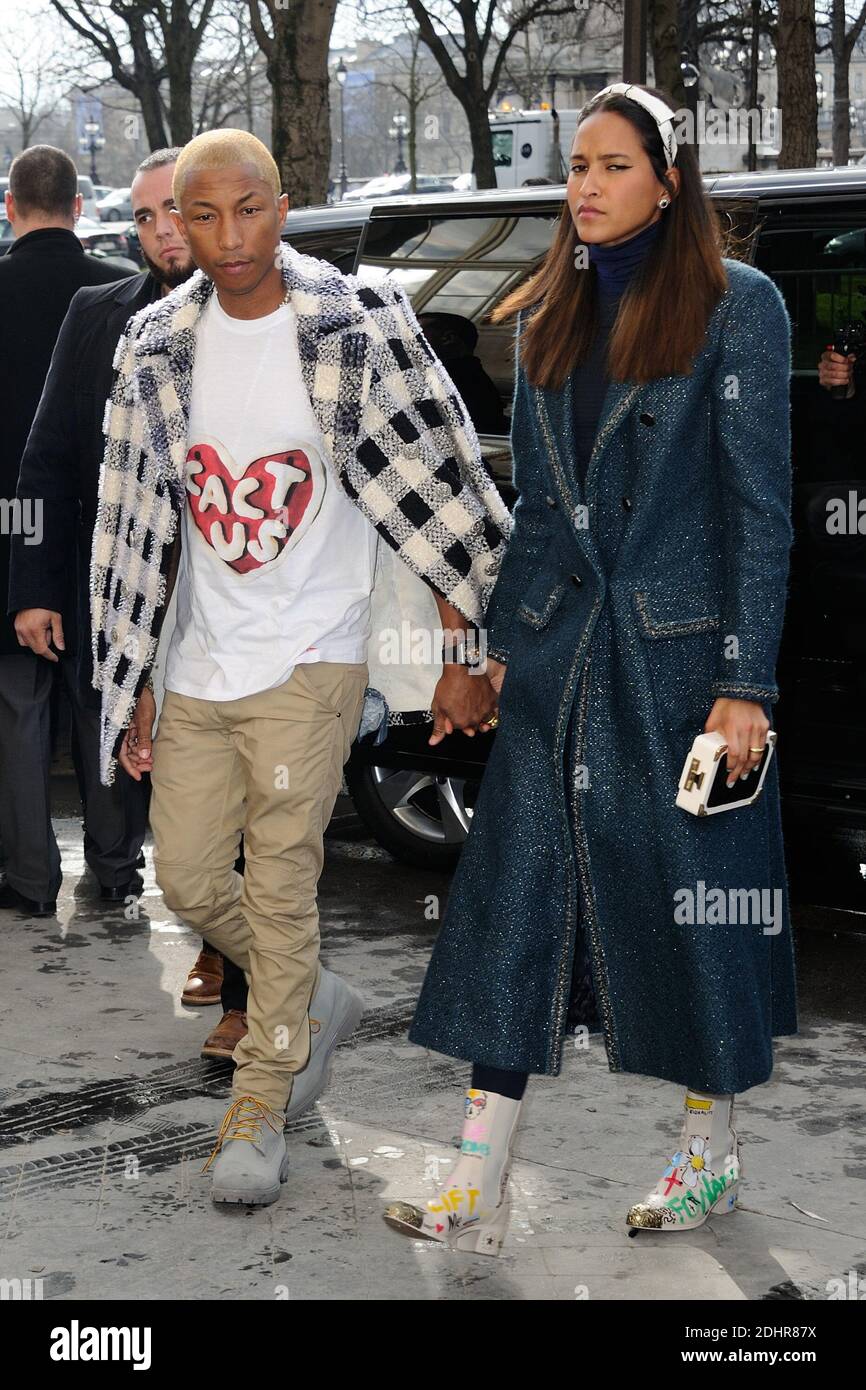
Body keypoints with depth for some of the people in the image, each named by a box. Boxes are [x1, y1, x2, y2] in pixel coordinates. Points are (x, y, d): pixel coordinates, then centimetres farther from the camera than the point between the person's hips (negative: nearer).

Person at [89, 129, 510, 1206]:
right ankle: (314, 1002, 36)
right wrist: (131, 693, 7)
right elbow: (134, 527, 6)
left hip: (309, 655, -5)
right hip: (199, 664, 5)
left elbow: (437, 492, -9)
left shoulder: (358, 328, -11)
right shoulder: (157, 347, 1)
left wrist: (464, 654, -10)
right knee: (189, 879, 10)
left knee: (279, 886, -3)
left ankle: (259, 1109, 13)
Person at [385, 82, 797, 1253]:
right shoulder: (548, 317, 11)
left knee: (690, 892, 5)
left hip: (682, 650, -5)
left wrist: (745, 681, -12)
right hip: (560, 653, 5)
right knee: (517, 898, 1)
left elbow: (760, 500, -8)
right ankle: (478, 1186, 4)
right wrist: (501, 638, 12)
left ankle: (713, 1148, 25)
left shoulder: (736, 305, -5)